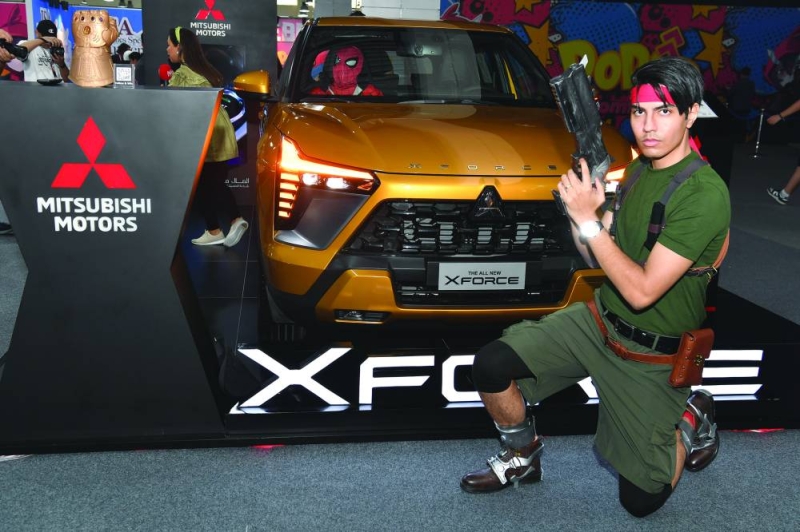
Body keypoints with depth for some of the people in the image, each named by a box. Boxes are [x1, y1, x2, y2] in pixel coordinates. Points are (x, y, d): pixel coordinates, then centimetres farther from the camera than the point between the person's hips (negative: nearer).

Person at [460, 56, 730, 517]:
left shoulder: (705, 194, -24)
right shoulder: (640, 168, 3)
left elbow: (642, 291, -27)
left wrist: (589, 220, -25)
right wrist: (585, 213, -10)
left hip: (650, 354, -6)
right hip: (598, 319, 6)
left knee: (640, 500, 0)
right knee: (492, 364, -13)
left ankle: (692, 417, 28)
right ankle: (522, 456, 16)